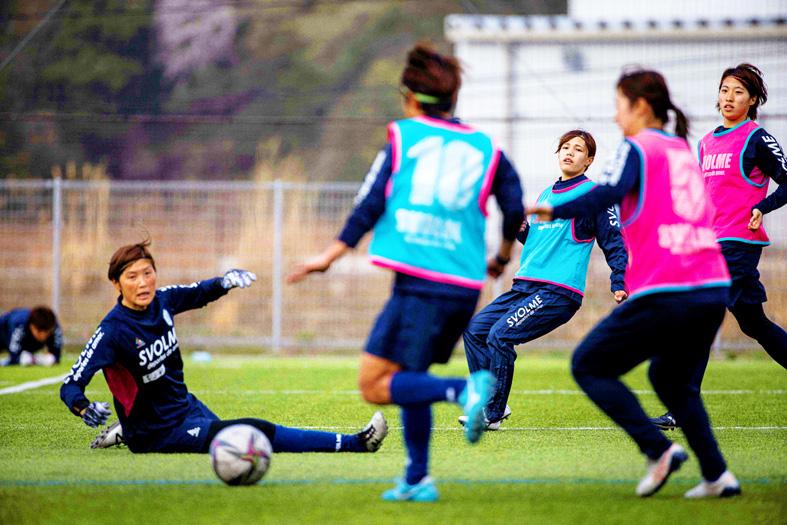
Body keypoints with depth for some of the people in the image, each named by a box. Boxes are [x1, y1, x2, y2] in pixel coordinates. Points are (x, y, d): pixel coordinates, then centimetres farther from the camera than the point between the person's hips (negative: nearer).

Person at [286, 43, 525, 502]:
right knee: (408, 378, 21)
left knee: (375, 385, -6)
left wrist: (330, 256, 5)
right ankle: (418, 479, 14)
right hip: (466, 288, 5)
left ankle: (465, 389, -28)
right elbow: (515, 210, 11)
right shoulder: (486, 149, 14)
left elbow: (371, 204, 0)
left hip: (419, 284, -5)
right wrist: (500, 260, 29)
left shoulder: (403, 138, 6)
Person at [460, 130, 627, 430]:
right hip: (526, 286, 8)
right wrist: (521, 229, 8)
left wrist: (619, 282, -12)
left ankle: (492, 414, -13)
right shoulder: (546, 195, 20)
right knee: (475, 329, 0)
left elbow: (613, 242, -2)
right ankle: (491, 403, 6)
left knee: (500, 335, -21)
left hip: (559, 291, -8)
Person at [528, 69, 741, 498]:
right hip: (713, 289, 8)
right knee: (671, 378, 27)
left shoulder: (637, 148, -2)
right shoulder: (684, 152, 20)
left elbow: (607, 194, -19)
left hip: (664, 295, -8)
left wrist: (554, 211, -14)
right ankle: (716, 475, 13)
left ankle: (657, 450, -8)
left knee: (588, 366, 7)